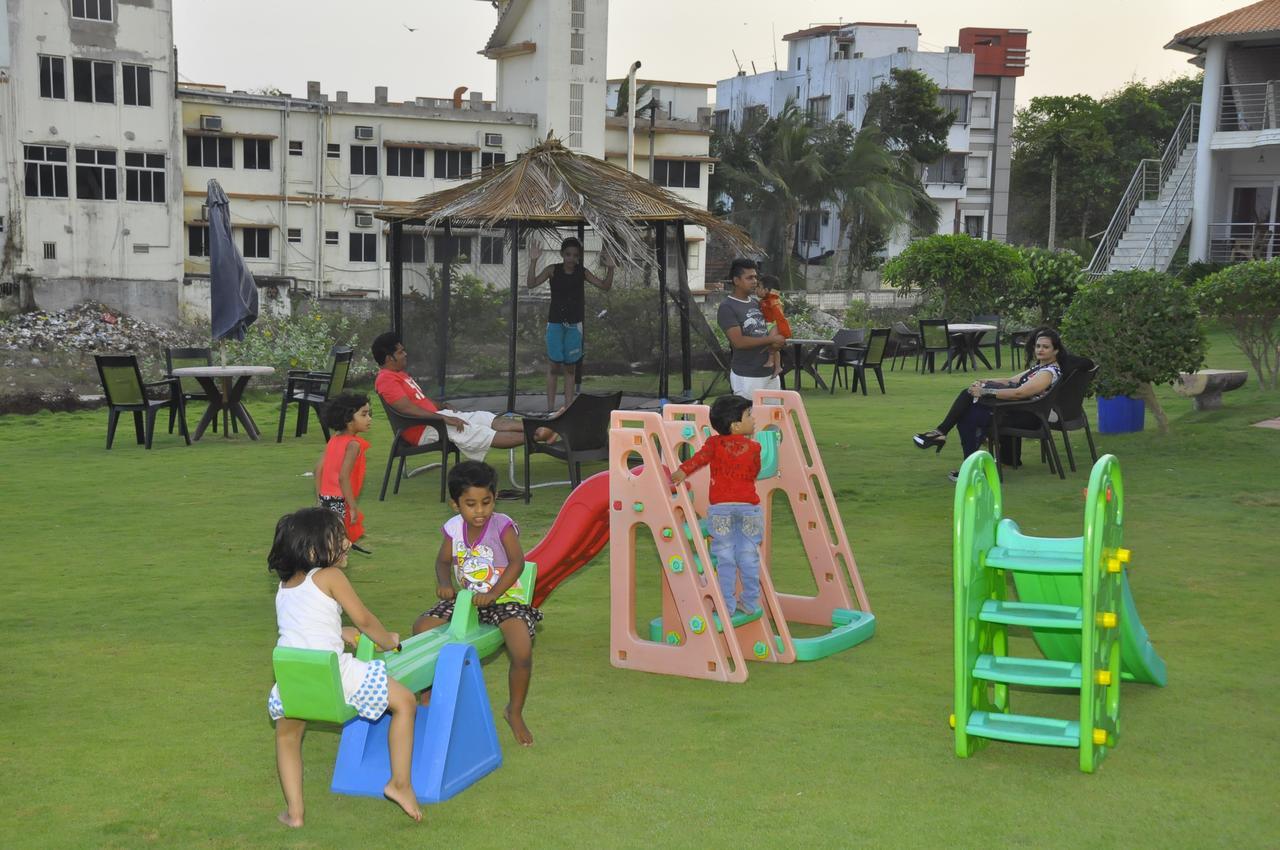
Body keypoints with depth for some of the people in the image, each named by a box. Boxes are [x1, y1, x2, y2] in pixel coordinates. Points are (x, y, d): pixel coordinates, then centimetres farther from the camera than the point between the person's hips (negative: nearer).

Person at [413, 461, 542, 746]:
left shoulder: (502, 525, -16)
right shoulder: (454, 528, -2)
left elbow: (517, 562, -25)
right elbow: (444, 561, 11)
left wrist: (493, 594, -35)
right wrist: (444, 583, -12)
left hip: (504, 601, -5)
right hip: (464, 600, 5)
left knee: (522, 651, -28)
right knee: (422, 627, -8)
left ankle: (515, 712, 1)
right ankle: (428, 697, 14)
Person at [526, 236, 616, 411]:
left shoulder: (582, 272, 0)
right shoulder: (553, 270, -5)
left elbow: (605, 286, 2)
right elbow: (532, 284, -14)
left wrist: (610, 269, -15)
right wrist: (533, 261, -25)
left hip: (574, 324, 2)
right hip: (555, 323, -2)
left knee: (570, 368, 7)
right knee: (554, 366, -2)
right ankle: (550, 408, 3)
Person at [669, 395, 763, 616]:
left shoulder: (714, 443, -1)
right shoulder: (753, 447, 0)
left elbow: (699, 458, -17)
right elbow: (755, 473, 12)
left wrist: (682, 472, -24)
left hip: (720, 507, 0)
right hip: (749, 505, 0)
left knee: (725, 558, 4)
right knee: (749, 557, 9)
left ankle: (727, 605, 5)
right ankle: (750, 603, 16)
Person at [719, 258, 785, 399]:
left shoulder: (757, 304, 13)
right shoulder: (727, 308, -10)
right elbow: (739, 341, -19)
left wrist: (777, 343, -5)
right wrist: (770, 339, -12)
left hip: (770, 373, 7)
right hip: (746, 376, -7)